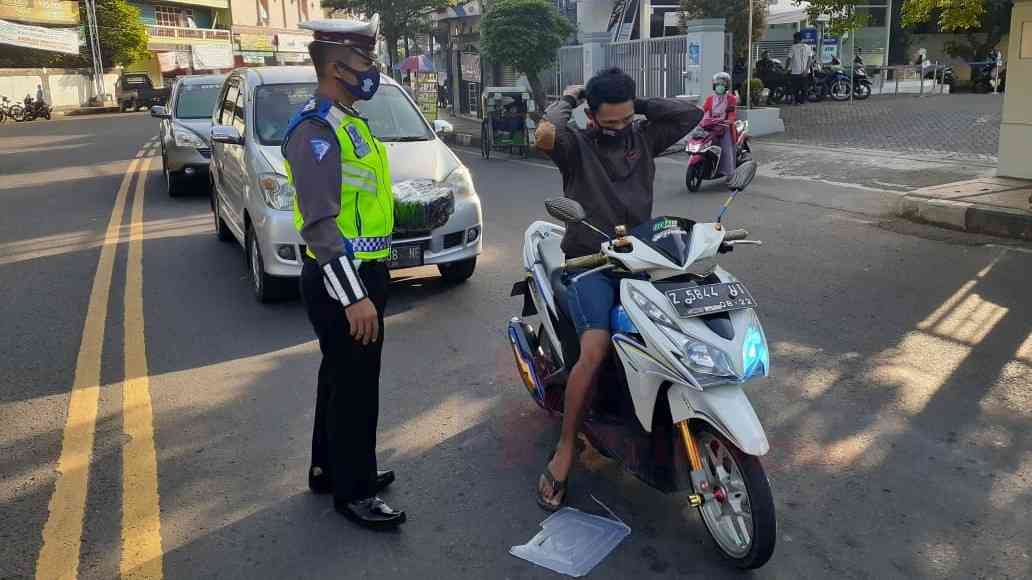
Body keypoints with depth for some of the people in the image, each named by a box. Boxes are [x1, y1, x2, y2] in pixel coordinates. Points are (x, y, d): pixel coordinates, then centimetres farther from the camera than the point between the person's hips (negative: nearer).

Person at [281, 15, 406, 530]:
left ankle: (329, 469, 34)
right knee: (354, 386, 0)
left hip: (360, 274, 10)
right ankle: (353, 491, 15)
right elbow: (320, 224, -25)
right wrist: (353, 297, -29)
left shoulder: (346, 122, 14)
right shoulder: (315, 131, -19)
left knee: (342, 378, 19)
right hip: (341, 281, -10)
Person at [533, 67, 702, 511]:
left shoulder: (643, 136, 11)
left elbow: (692, 113, 2)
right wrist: (566, 101, -5)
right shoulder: (576, 143, -2)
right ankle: (564, 452, -13)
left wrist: (639, 106, 4)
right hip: (590, 263, -5)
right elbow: (544, 134, -25)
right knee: (596, 349, -27)